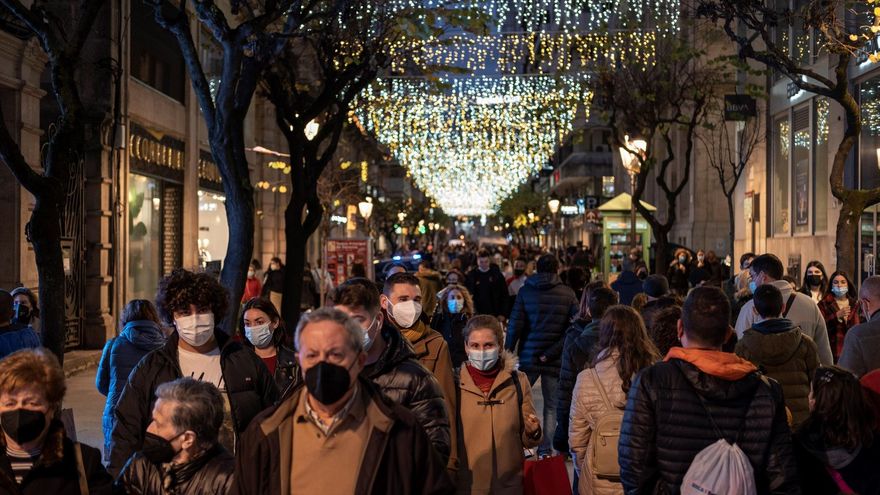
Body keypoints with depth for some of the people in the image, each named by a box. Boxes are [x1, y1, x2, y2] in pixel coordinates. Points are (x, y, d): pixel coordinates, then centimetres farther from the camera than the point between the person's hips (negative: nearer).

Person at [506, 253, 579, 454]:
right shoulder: (568, 294, 0)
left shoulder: (525, 291, 0)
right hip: (555, 360, 0)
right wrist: (552, 352, -6)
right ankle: (545, 449, 10)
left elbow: (515, 324, -4)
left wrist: (508, 351, 2)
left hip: (528, 356, 0)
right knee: (551, 405, 10)